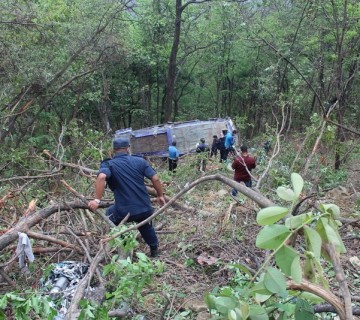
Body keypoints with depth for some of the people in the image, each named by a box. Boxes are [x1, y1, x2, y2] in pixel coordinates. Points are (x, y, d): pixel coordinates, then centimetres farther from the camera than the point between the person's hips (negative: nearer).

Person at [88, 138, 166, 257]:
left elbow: (101, 177, -23)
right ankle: (154, 250, 47)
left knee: (110, 213, 31)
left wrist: (97, 200, -20)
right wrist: (160, 195, 15)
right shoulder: (140, 161, 6)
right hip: (145, 209, 3)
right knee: (146, 227, 34)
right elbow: (155, 178, 1)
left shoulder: (108, 164, 0)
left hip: (124, 211, -2)